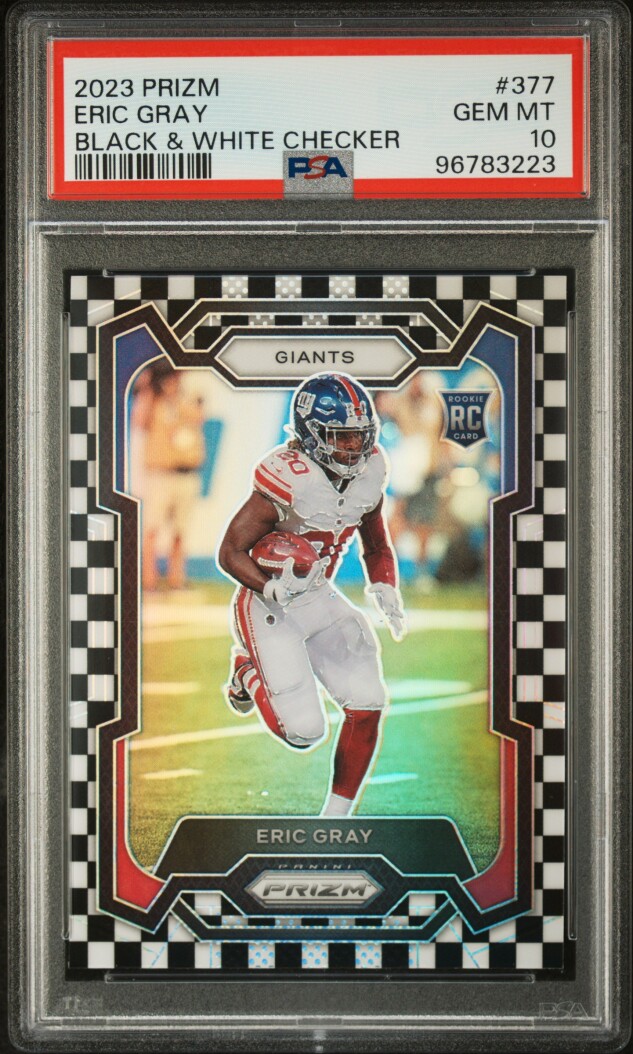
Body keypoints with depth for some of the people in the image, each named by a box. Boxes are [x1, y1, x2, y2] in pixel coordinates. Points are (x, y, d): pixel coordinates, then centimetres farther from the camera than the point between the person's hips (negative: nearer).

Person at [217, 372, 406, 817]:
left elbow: (376, 546, 12)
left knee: (367, 705, -5)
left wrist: (386, 592, -6)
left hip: (320, 599, 7)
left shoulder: (368, 473, -5)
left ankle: (336, 817, 12)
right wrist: (274, 588, -36)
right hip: (268, 607, -6)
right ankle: (249, 670, 21)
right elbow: (231, 553, -20)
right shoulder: (288, 480, -26)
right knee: (304, 731, -10)